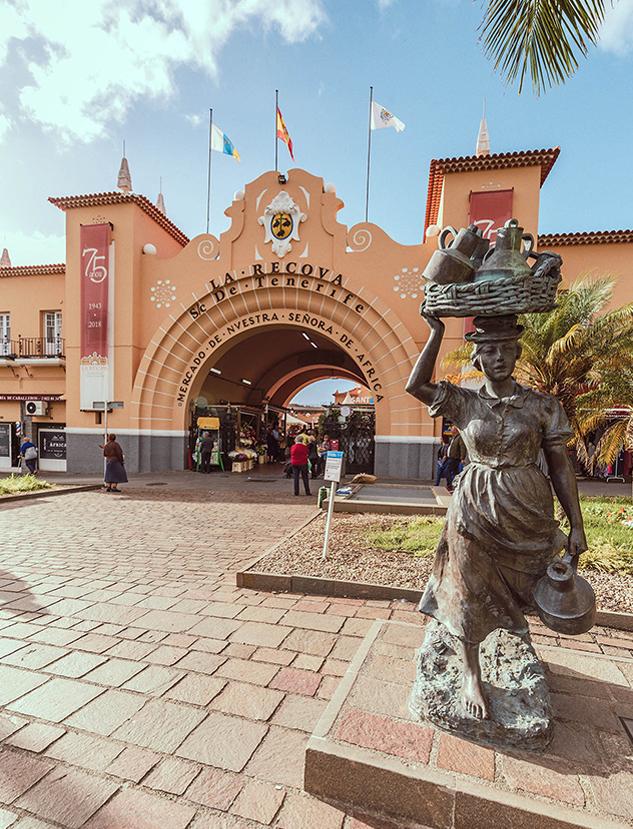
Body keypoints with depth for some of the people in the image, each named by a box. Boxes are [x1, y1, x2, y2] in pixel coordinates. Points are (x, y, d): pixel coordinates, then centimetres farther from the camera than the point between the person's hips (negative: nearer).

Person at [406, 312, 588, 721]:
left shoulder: (543, 405, -2)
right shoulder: (465, 402, -2)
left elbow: (561, 466, -1)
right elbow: (416, 385, -17)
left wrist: (577, 526, -2)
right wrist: (436, 332, -14)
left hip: (527, 510, 1)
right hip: (475, 508, -1)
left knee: (517, 588, 18)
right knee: (470, 590, 6)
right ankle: (471, 674, 25)